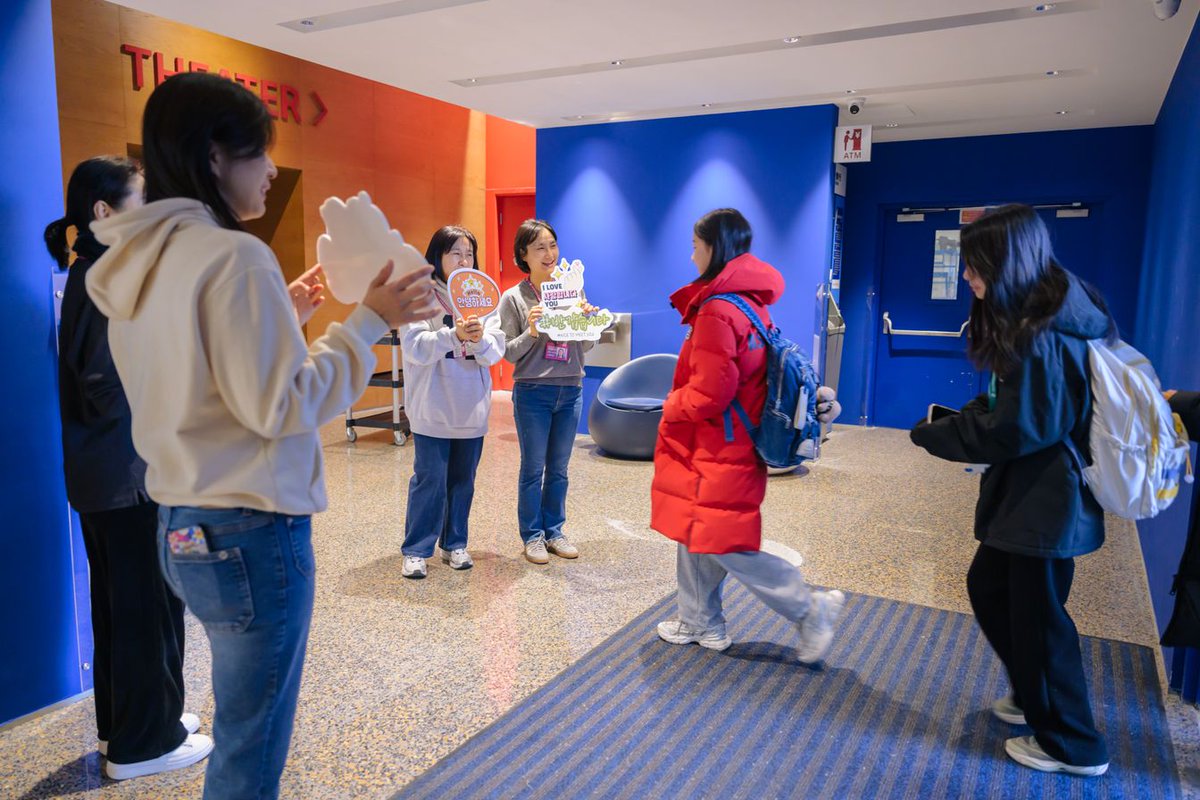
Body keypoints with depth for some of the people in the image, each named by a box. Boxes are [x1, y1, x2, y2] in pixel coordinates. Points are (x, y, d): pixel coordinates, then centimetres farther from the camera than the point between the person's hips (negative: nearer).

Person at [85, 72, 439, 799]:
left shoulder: (137, 263, 10)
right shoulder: (233, 255, -18)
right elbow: (281, 406, -19)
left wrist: (284, 317, 15)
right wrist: (367, 324, -12)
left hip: (185, 527, 9)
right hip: (252, 533, -9)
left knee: (245, 734, 24)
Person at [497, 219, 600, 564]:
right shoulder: (514, 298, -4)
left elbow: (585, 348, 8)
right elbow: (509, 353, -6)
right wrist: (531, 332, -22)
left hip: (570, 391, 3)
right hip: (533, 392, -3)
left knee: (559, 468, 13)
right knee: (533, 468, 6)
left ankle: (554, 531, 27)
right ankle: (532, 535, 20)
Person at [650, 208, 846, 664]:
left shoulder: (716, 313, -22)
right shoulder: (749, 304, 10)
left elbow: (709, 394, -23)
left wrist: (670, 407, -7)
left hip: (719, 451, -10)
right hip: (713, 448, 10)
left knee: (726, 546, 0)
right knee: (695, 535, 18)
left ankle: (813, 611, 11)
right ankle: (699, 623, 31)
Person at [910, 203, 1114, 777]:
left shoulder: (1038, 339, -25)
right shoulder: (1042, 317, 7)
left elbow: (1011, 432, -22)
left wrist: (932, 436, -10)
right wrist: (955, 420, 0)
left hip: (1046, 500, -10)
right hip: (1032, 491, 10)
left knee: (1036, 612, 6)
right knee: (988, 587, 21)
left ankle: (1073, 746, 26)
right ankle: (1034, 697, 42)